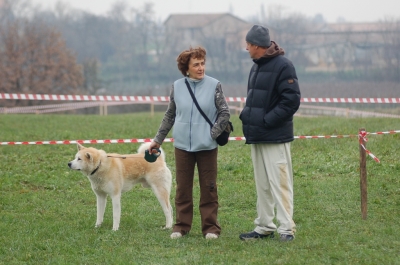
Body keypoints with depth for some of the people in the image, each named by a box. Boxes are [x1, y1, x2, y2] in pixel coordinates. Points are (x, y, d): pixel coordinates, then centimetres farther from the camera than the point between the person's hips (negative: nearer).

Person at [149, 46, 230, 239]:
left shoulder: (214, 86, -3)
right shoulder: (177, 86, 3)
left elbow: (224, 113, 0)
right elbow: (169, 116, 13)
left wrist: (212, 134, -8)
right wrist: (158, 139, 16)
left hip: (207, 147, -2)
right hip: (182, 145, 2)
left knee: (209, 189, 3)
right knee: (182, 188, 7)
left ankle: (210, 227, 10)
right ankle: (181, 226, 15)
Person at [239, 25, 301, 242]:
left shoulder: (282, 66, -12)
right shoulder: (256, 67, 17)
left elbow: (291, 101, -17)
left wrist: (267, 121, -18)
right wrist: (246, 115, 6)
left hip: (276, 137, -9)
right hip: (256, 136, 9)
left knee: (279, 182, -8)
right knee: (262, 184, 12)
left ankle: (286, 229, -5)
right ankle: (264, 227, 18)